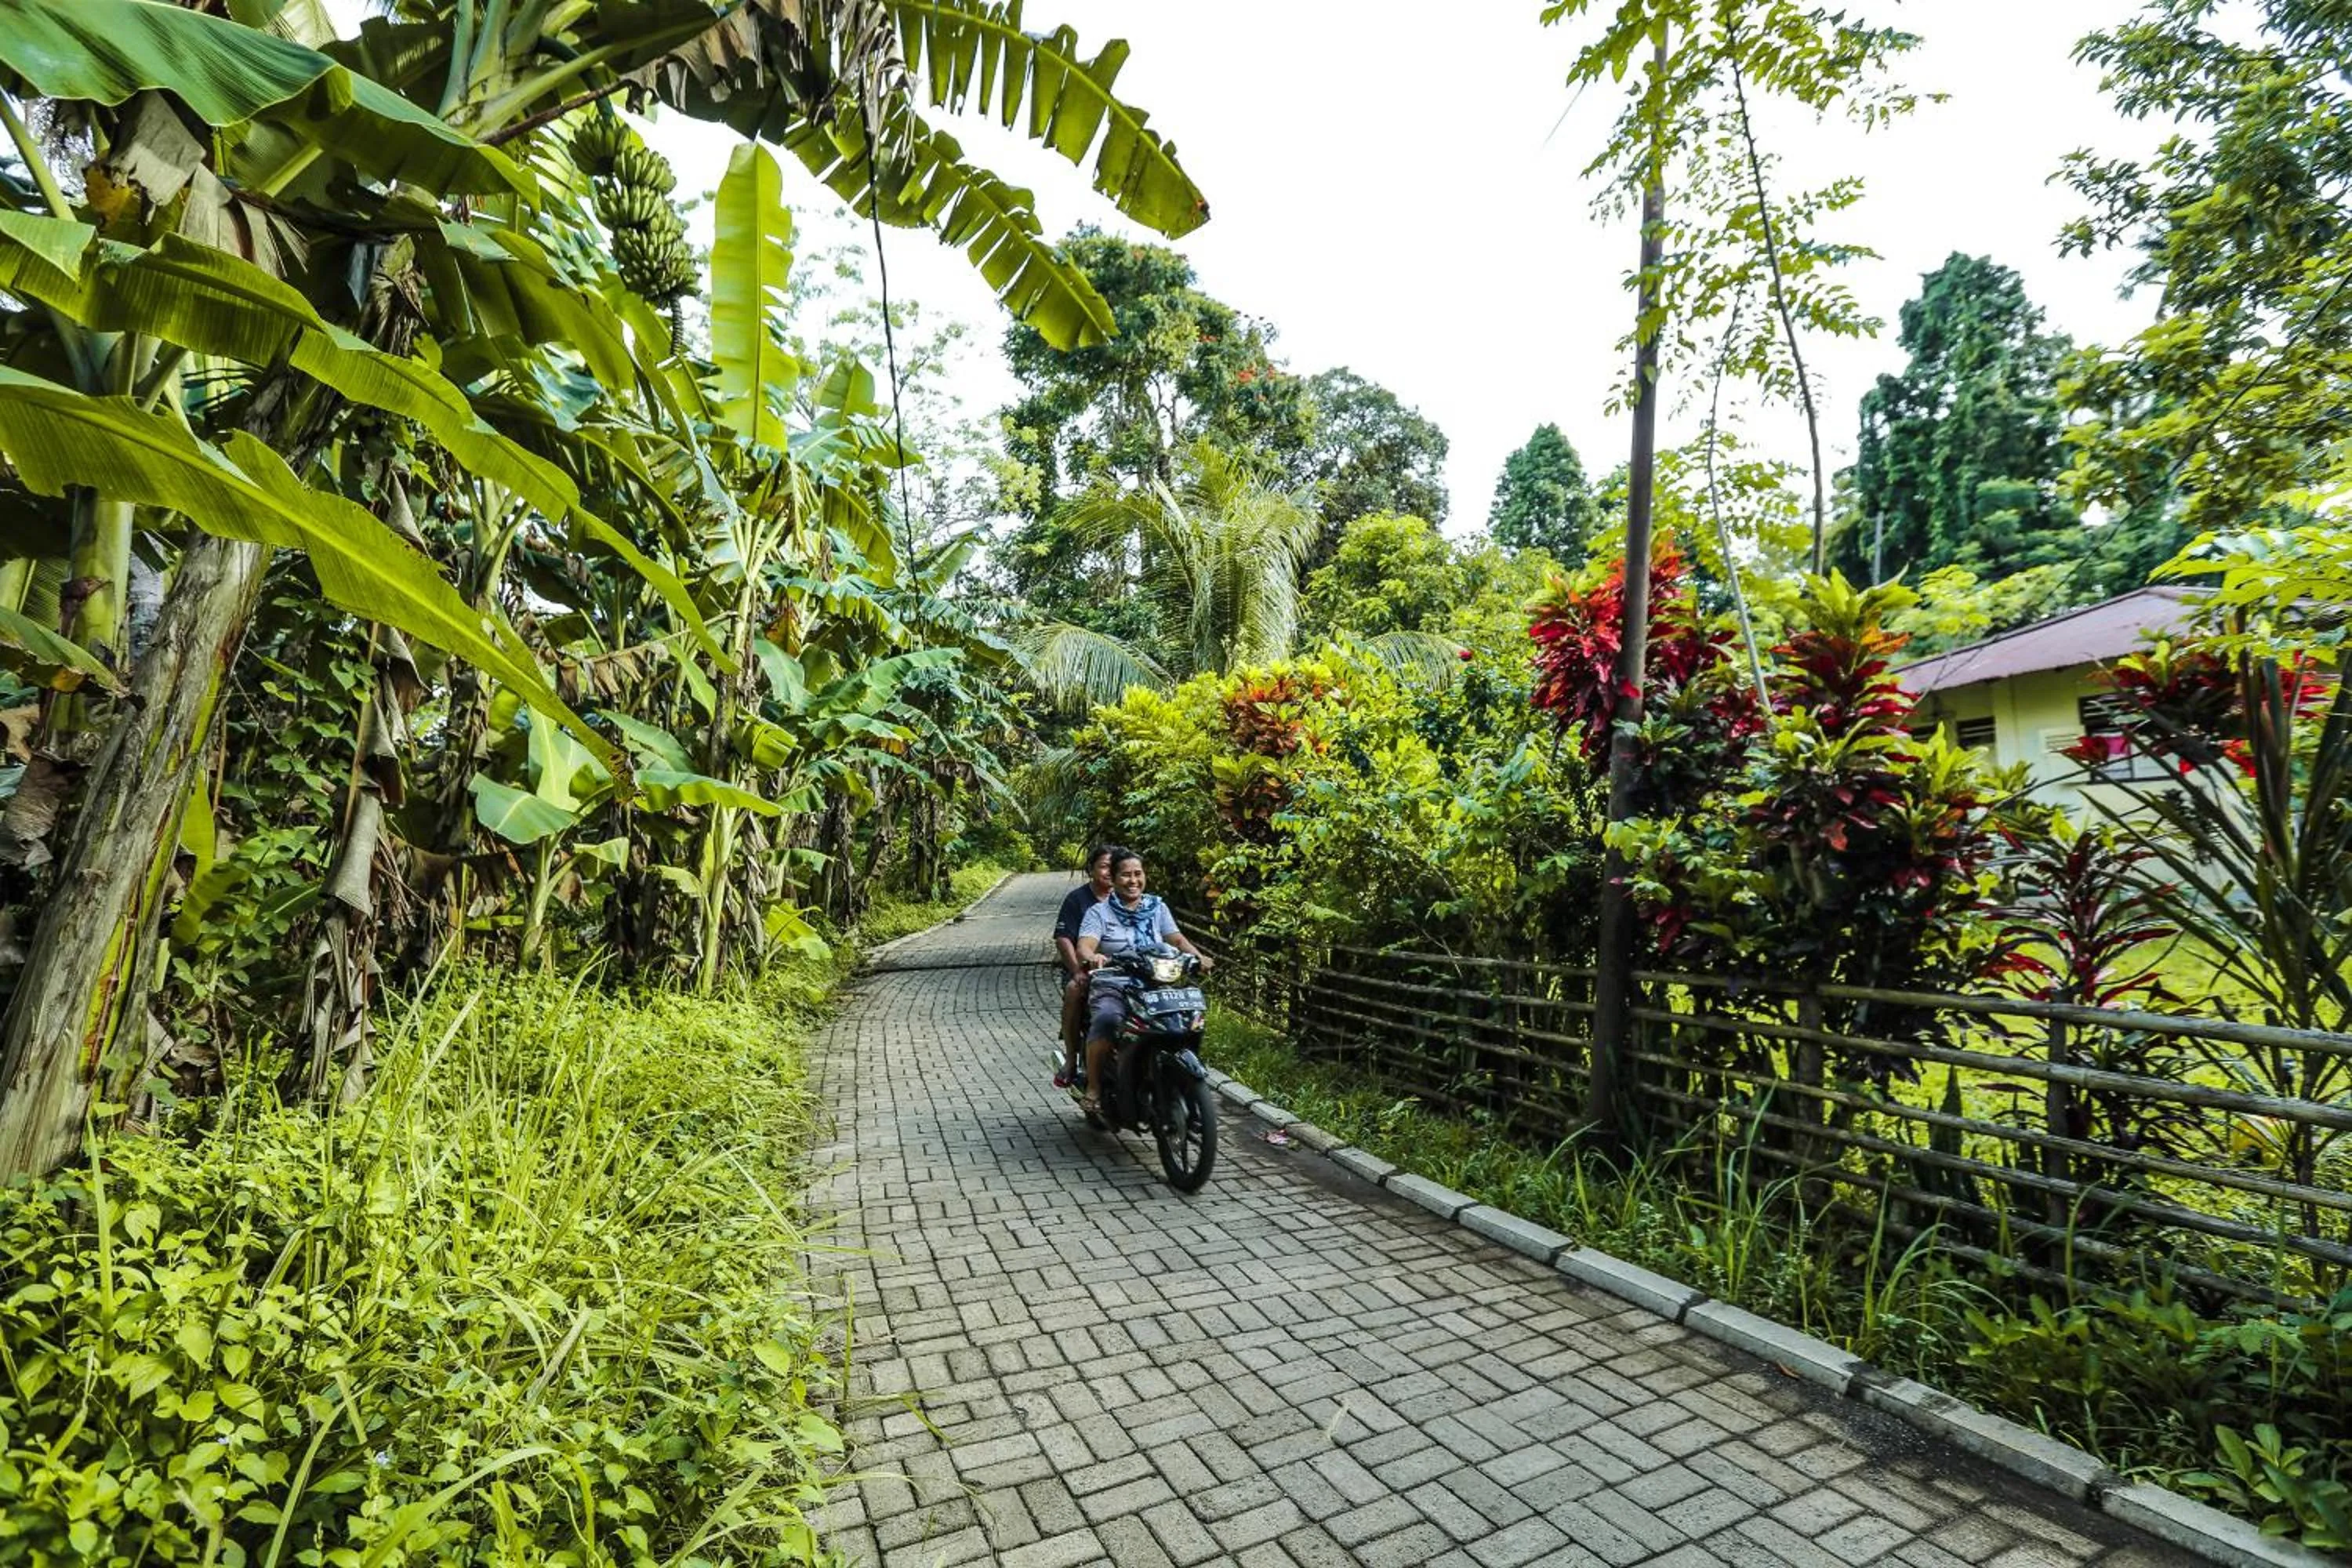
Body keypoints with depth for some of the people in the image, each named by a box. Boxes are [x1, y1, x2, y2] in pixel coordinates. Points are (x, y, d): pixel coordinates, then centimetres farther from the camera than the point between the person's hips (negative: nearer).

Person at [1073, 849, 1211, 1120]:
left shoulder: (1157, 907, 17)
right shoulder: (1099, 912, 5)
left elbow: (1176, 938, 11)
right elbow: (1084, 947, -9)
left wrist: (1199, 957, -9)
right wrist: (1092, 957, -33)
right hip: (1111, 988, -3)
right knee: (1106, 1021, -35)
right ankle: (1093, 1089, -19)